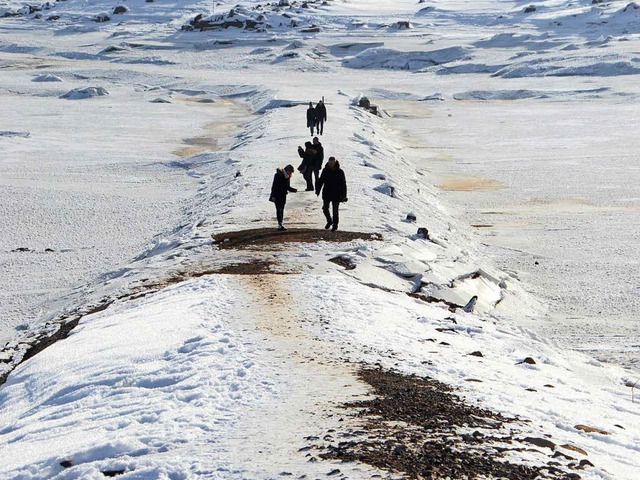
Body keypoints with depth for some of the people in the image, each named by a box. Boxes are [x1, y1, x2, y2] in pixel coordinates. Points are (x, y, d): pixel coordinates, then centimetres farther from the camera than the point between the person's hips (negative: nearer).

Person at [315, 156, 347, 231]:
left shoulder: (339, 172, -8)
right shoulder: (325, 170, -1)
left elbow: (343, 184, -3)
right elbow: (320, 181, 10)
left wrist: (344, 196, -5)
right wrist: (318, 190, 5)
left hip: (336, 195, -3)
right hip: (326, 194, 3)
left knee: (335, 211, 1)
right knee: (325, 208, 7)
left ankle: (335, 225, 17)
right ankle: (329, 221, 31)